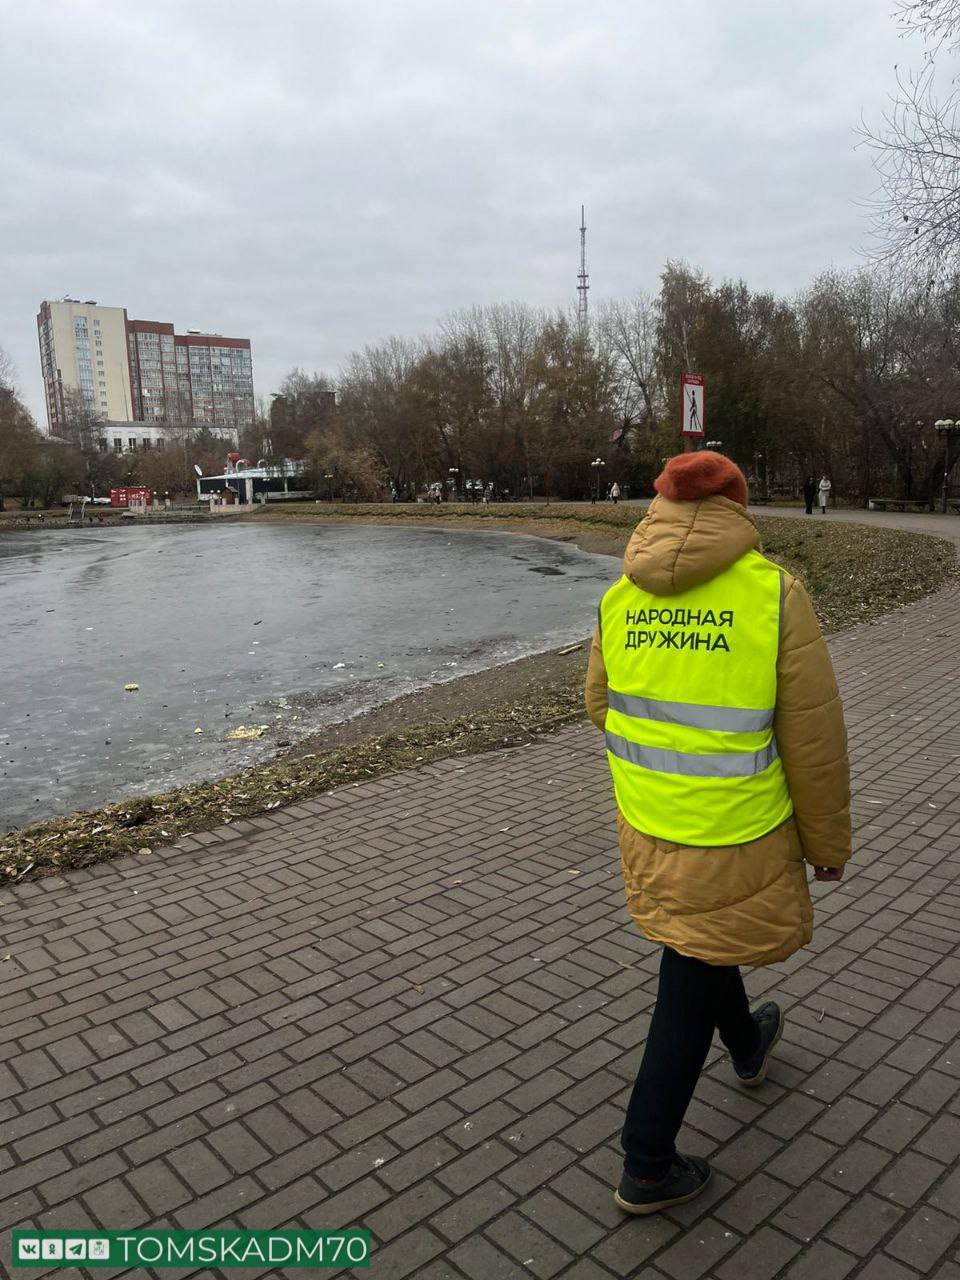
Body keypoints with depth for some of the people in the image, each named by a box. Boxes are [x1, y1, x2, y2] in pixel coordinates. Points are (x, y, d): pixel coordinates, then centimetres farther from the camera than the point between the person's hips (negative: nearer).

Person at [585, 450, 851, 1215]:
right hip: (734, 832, -5)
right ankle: (647, 1167, 26)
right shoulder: (776, 595, -18)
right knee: (692, 984, 11)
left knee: (701, 940, 30)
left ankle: (748, 1045, 59)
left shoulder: (620, 600, -5)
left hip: (646, 818, 5)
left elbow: (602, 708, 7)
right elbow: (814, 740, -13)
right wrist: (829, 840, 1)